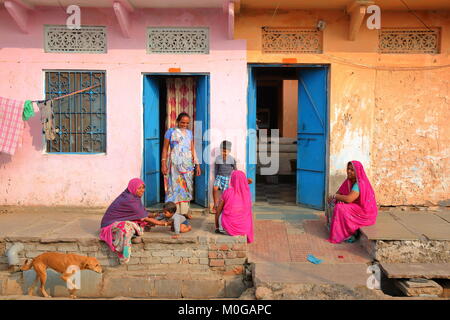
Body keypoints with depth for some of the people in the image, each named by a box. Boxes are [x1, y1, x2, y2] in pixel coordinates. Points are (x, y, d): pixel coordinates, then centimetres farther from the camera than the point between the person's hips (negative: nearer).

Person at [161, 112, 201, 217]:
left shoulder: (189, 133, 15)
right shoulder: (171, 132, 3)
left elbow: (192, 149, 15)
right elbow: (165, 149, 1)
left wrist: (197, 164, 11)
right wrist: (163, 164, -7)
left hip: (188, 163, 4)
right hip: (175, 163, -4)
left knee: (187, 186, 4)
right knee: (175, 186, -6)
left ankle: (185, 212, 11)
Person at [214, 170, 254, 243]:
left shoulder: (227, 192, -15)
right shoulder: (247, 192, -6)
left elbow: (218, 212, -3)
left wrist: (217, 226, 13)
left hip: (229, 226, -3)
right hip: (244, 227, 3)